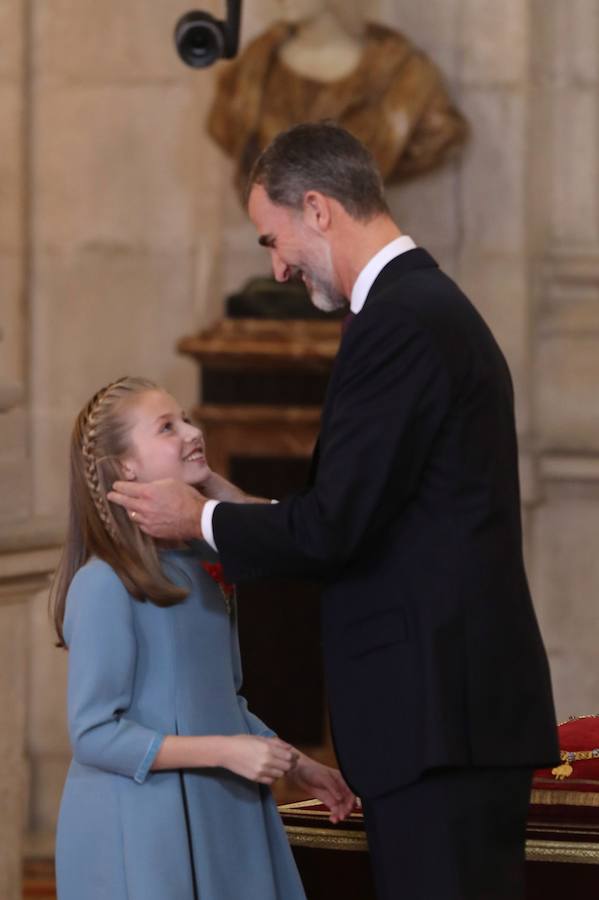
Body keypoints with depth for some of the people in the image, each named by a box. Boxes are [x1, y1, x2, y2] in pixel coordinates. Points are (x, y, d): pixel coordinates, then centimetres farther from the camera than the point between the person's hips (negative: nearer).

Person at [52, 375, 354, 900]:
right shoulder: (103, 584, -14)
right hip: (139, 832, -7)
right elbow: (94, 735, -17)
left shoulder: (201, 567, 10)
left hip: (221, 821, 7)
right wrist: (226, 752, -21)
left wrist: (297, 765, 12)